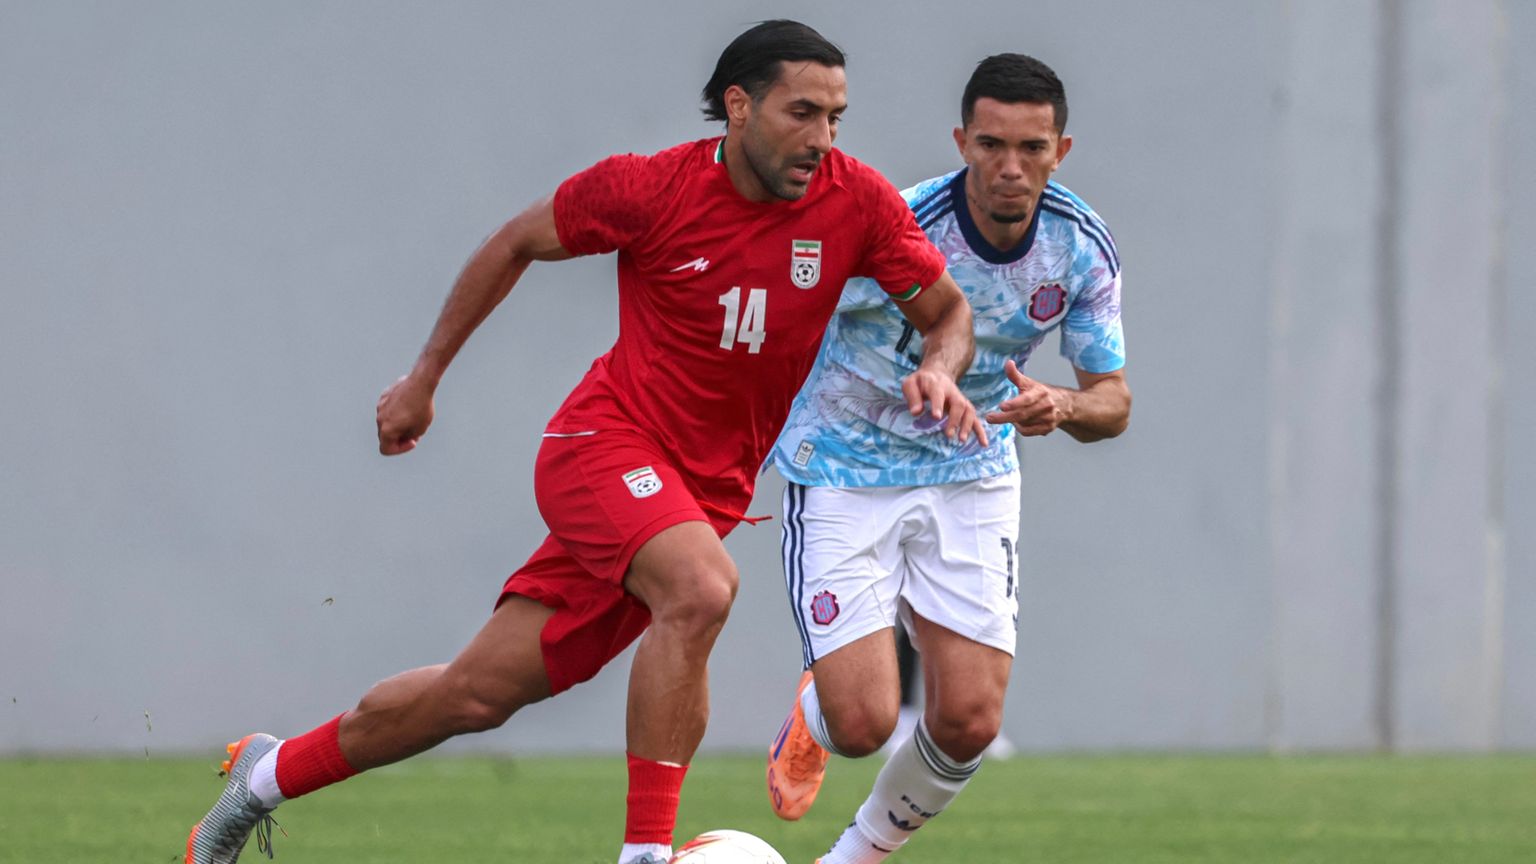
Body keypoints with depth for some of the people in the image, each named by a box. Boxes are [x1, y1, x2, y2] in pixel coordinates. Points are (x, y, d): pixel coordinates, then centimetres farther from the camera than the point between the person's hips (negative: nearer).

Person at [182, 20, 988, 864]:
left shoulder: (856, 201, -8)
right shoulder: (649, 189, -14)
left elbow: (948, 310, 4)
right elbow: (515, 244, 4)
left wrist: (939, 369, -20)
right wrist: (424, 376, 9)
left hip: (707, 489, 4)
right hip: (608, 439, -4)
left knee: (481, 693, 4)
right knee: (700, 588, -34)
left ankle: (272, 773, 24)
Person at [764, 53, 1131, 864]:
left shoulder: (1082, 247, -10)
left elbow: (1112, 400, -3)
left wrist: (1062, 407, -26)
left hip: (971, 481, 4)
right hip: (843, 481, -4)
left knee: (970, 721, -7)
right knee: (863, 723, -14)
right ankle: (812, 719, 26)